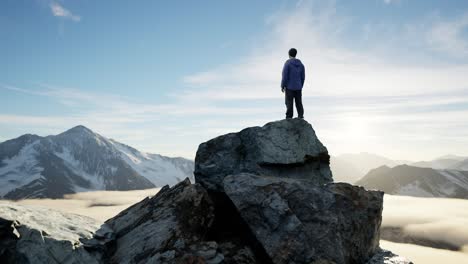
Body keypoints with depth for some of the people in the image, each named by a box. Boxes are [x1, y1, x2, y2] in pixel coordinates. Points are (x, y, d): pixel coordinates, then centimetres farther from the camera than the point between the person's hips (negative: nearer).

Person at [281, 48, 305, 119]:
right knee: (299, 103, 9)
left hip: (289, 87, -5)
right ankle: (301, 117, 6)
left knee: (289, 103, -1)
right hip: (298, 88, 5)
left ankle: (289, 118, -2)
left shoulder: (287, 63, -9)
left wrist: (282, 86, -5)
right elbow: (303, 77, 8)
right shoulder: (301, 64, 6)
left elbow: (285, 76, -13)